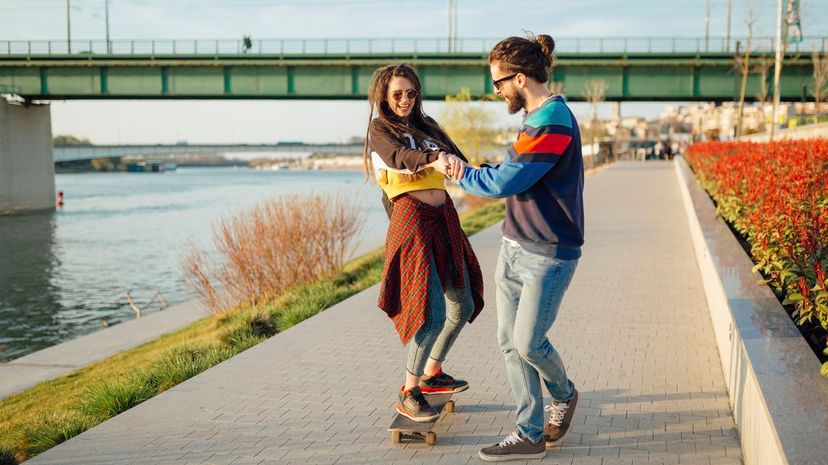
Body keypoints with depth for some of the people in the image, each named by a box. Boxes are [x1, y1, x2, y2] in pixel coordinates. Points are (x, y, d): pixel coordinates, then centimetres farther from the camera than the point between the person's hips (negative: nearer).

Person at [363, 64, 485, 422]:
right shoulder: (380, 129, 0)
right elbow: (399, 157, -22)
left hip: (444, 218, 7)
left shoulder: (426, 125, 17)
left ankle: (432, 373, 34)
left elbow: (458, 157, 4)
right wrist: (434, 159, -40)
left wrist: (452, 161, -20)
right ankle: (409, 394, 0)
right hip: (412, 220, -7)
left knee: (462, 306, 15)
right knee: (432, 313, -15)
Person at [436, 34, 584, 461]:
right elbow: (509, 174, 17)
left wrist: (459, 173, -3)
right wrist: (466, 170, -1)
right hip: (514, 248, 9)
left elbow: (502, 183, -20)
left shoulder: (553, 122, -19)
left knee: (527, 342, -4)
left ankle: (563, 394, 27)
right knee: (509, 341, 6)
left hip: (548, 255, -9)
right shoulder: (536, 118, 13)